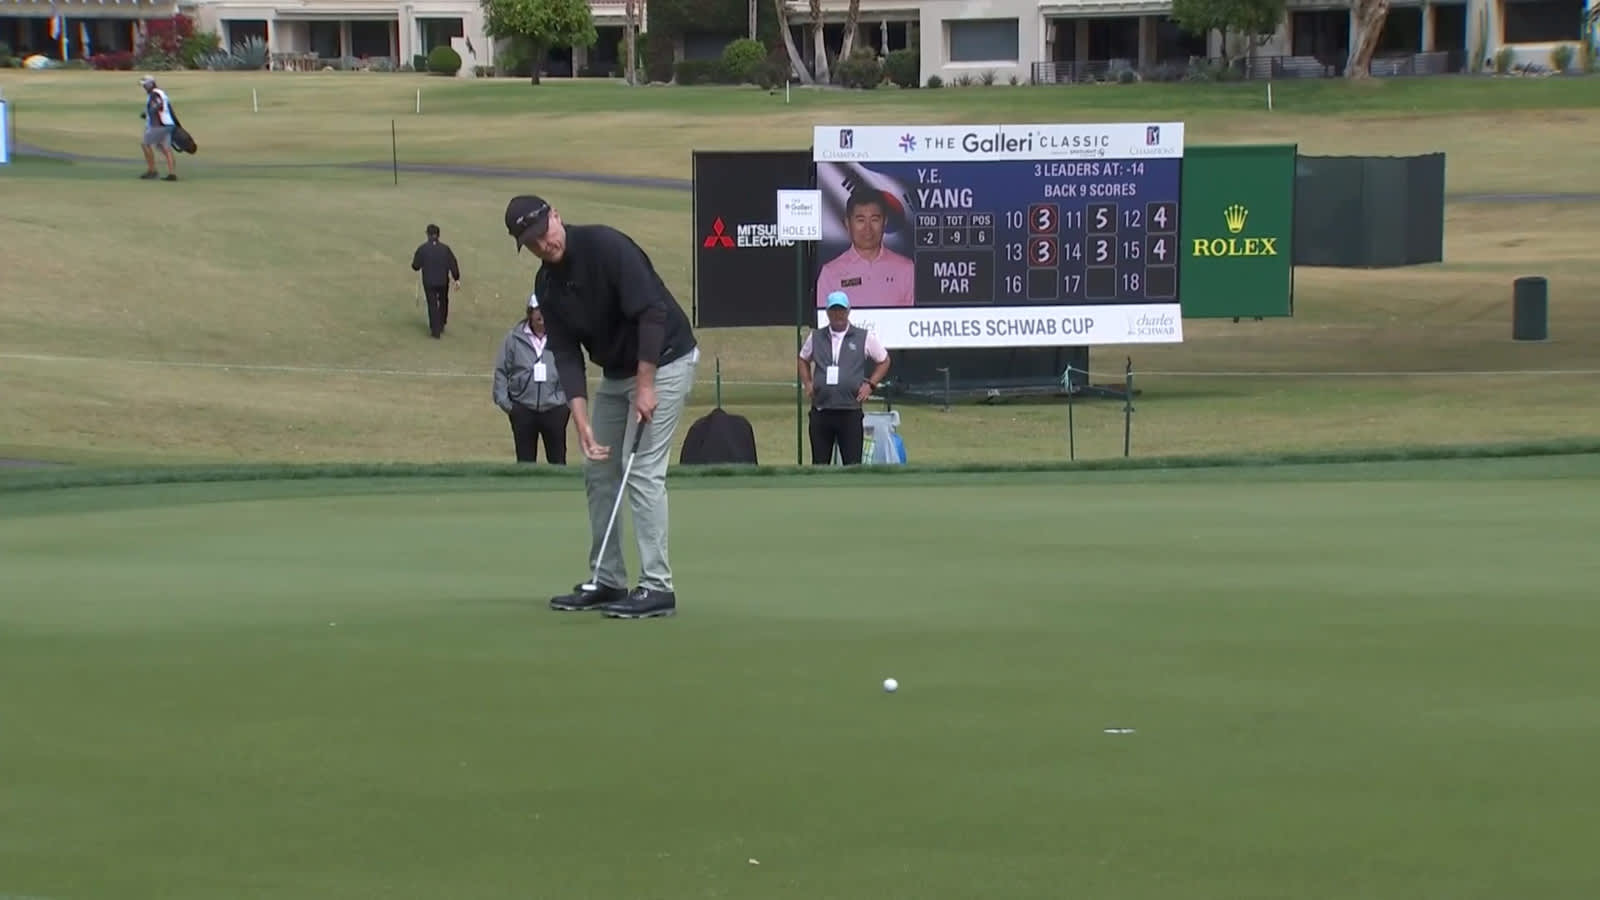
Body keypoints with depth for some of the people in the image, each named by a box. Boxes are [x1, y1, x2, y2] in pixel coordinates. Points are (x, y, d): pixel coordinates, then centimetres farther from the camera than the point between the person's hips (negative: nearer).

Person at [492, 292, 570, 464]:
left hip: (554, 409, -1)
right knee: (525, 461, 11)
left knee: (557, 459, 7)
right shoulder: (514, 337, -4)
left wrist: (570, 400, -4)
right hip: (523, 409, 1)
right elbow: (501, 371, 2)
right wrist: (503, 400, -1)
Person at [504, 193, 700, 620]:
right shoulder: (547, 285, 1)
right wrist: (582, 420, -14)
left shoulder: (605, 245, -23)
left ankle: (657, 587, -11)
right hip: (616, 372, 8)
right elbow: (566, 354, -2)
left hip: (663, 361, -8)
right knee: (598, 470, 8)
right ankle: (607, 581, 16)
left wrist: (645, 385, -25)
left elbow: (652, 313, -26)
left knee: (643, 470, -13)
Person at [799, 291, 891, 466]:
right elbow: (803, 360, 25)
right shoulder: (816, 338, 10)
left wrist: (870, 384, -1)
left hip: (850, 412, -2)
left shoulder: (864, 337, 3)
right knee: (819, 463, 6)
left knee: (852, 463, -2)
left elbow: (884, 361, 11)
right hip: (821, 411, 2)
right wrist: (807, 383, 9)